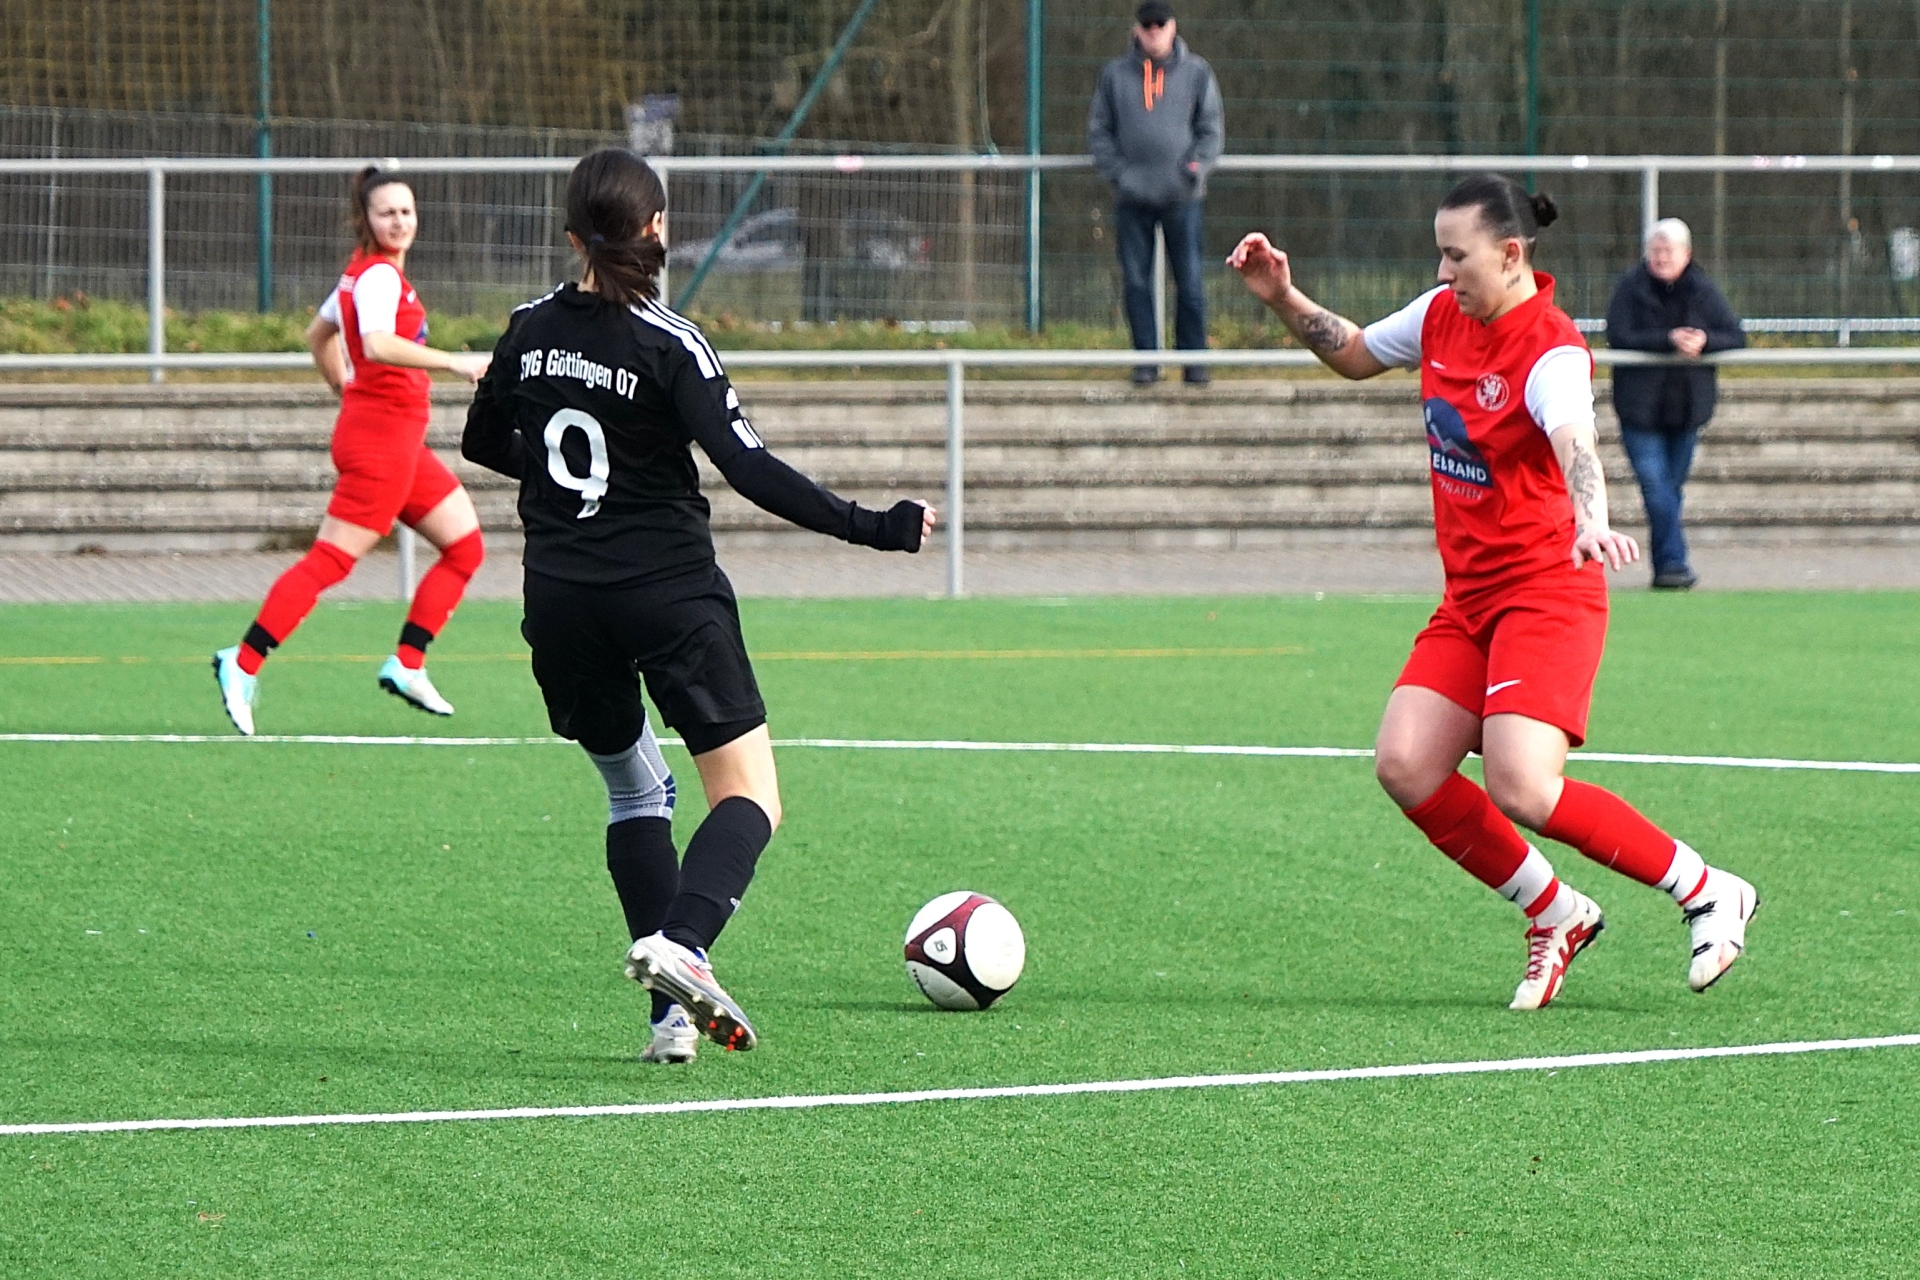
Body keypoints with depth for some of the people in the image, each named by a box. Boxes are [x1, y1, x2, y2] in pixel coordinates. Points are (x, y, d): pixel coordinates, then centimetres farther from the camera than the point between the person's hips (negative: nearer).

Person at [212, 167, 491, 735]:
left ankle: (407, 666, 8)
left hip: (401, 440, 10)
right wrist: (455, 362, -35)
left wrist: (348, 391, 25)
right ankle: (243, 664, -8)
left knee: (465, 546, 10)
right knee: (331, 559, -11)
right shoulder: (380, 275, -15)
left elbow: (318, 335, 27)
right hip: (381, 437, -10)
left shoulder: (364, 272, 15)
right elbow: (377, 345, -34)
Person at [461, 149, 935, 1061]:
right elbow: (749, 468, -18)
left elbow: (482, 441, 18)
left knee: (633, 791, 20)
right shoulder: (667, 344, -12)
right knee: (749, 798, -2)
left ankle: (674, 1014, 10)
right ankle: (679, 944, -30)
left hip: (559, 601, 6)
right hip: (669, 592, -5)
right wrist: (867, 528, -14)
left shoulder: (531, 329, 4)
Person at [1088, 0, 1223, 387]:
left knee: (1189, 282, -1)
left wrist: (1197, 167, -7)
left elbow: (1212, 129, 9)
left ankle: (1194, 359, 6)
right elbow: (1099, 130, 11)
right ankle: (1146, 359, 8)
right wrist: (1115, 171, -4)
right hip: (1132, 196, 1)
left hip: (1182, 196, -1)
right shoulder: (1115, 75, 9)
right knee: (1136, 282, 1)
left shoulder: (1196, 73, 7)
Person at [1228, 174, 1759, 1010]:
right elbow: (1355, 354, 25)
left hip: (1545, 591, -8)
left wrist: (1590, 523, -59)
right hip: (1469, 598, 8)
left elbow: (1574, 447, -39)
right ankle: (1554, 914, 9)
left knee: (1522, 790, -22)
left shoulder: (1551, 353, -19)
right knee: (1404, 766, -8)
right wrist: (1283, 299, 9)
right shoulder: (1441, 316, 6)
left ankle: (1707, 893, -4)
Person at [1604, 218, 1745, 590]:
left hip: (1687, 404, 3)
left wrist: (1704, 340, -21)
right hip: (1640, 404, -3)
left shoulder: (1703, 291, 3)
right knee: (1655, 483, -14)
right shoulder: (1631, 289, -5)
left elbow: (1735, 338, 0)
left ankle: (1667, 564, 17)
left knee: (1672, 485, 9)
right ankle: (1674, 562, -15)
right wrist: (1669, 340, -24)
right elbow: (1618, 336, -15)